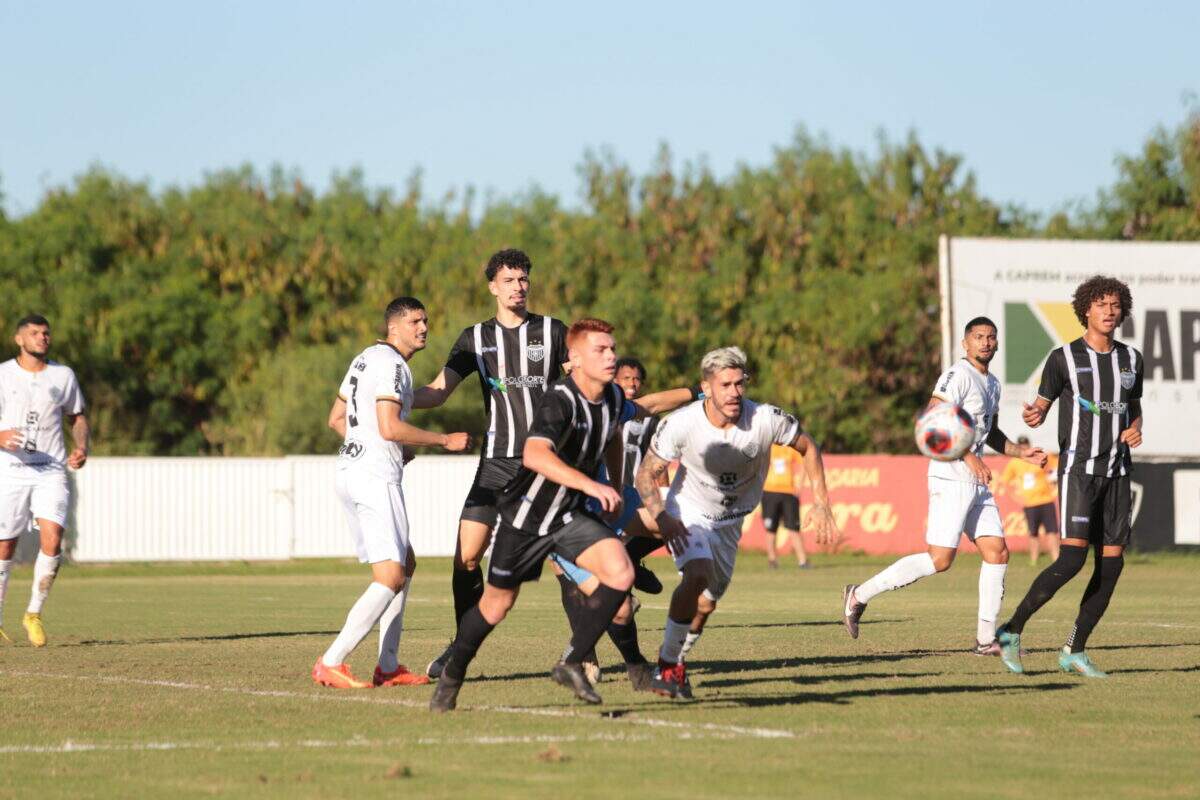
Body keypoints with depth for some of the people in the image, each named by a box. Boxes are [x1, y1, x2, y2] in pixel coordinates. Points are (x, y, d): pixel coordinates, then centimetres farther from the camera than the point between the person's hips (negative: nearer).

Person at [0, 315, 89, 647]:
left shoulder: (64, 375, 8)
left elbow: (78, 418, 17)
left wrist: (82, 448, -3)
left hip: (51, 472, 1)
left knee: (52, 541, -17)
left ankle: (34, 615, -1)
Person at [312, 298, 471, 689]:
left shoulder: (365, 359, 19)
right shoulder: (390, 363, -12)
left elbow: (336, 418, 26)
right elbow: (389, 428, -21)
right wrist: (445, 440, -11)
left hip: (351, 468, 11)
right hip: (376, 477, -11)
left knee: (405, 564, 17)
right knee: (390, 577, -11)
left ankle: (388, 666, 14)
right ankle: (331, 663, -15)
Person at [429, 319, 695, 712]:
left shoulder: (613, 397, -3)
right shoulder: (559, 401, -28)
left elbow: (636, 410, 25)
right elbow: (534, 455, -45)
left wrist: (690, 394, 33)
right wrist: (591, 486, -53)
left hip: (572, 516, 6)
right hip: (526, 517, -6)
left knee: (620, 572, -19)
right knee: (497, 604, 9)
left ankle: (571, 664, -8)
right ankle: (452, 675, 35)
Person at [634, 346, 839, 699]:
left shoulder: (765, 419, -23)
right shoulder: (680, 424, -27)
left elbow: (808, 447, -5)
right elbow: (647, 475, -17)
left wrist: (820, 504, -10)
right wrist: (661, 517, -34)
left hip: (729, 522, 4)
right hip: (688, 514, -4)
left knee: (706, 603, 10)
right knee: (698, 576, -29)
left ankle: (676, 660, 36)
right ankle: (667, 665, -19)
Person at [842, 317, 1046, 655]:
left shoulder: (992, 384, 19)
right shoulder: (958, 376, -11)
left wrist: (1021, 452, 17)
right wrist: (968, 457, -23)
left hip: (977, 482, 9)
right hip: (951, 478, -9)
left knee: (997, 553, 3)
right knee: (940, 558, -13)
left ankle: (986, 639, 8)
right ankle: (860, 595, -4)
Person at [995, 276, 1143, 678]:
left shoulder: (1131, 359, 11)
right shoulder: (1064, 358, -3)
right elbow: (1041, 407, 2)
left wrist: (1136, 429, 2)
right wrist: (1032, 416, -22)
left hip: (1117, 472, 5)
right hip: (1078, 469, -5)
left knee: (1111, 564, -1)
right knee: (1072, 557, -18)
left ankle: (1074, 651, 9)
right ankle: (1011, 631, -6)